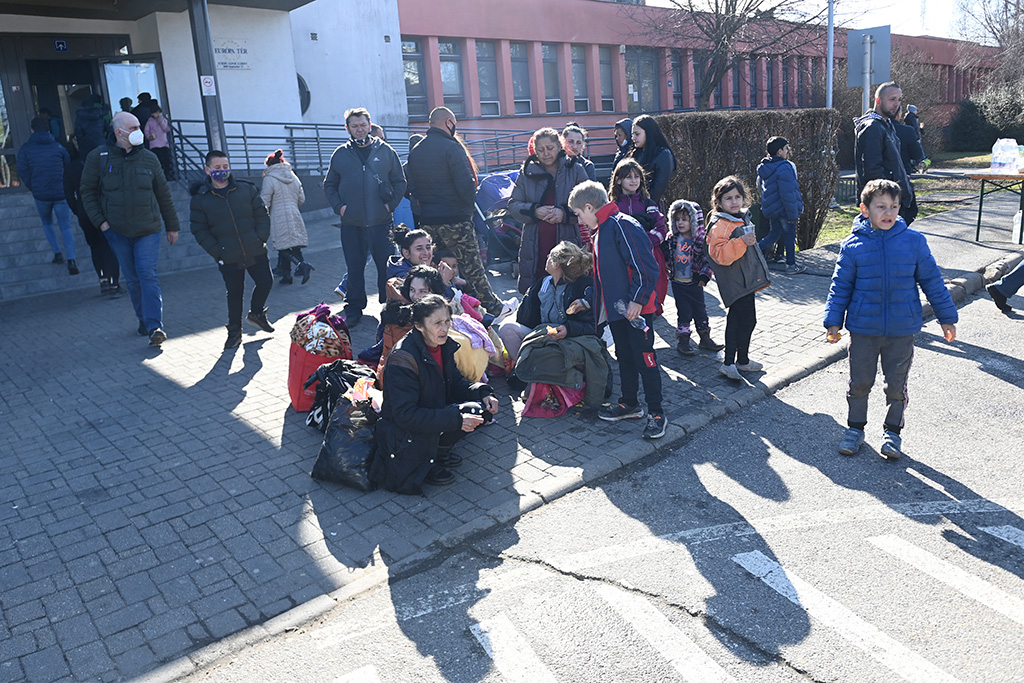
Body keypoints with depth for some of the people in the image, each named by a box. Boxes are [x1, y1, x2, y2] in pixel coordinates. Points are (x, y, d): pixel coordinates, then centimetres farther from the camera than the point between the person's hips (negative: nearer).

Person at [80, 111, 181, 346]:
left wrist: (173, 226, 12)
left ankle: (154, 326, -16)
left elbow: (164, 194, 10)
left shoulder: (149, 158, 5)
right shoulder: (98, 157, 0)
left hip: (148, 229, 0)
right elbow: (88, 192, 6)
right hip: (117, 230, 0)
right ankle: (144, 320, 20)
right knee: (132, 279, 7)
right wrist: (100, 221, -4)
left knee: (148, 275, -11)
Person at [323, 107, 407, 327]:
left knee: (387, 266, 5)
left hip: (381, 221, -1)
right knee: (354, 268, 6)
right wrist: (338, 206, 0)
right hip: (351, 223, 1)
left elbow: (400, 182, 10)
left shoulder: (385, 151, 5)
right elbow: (329, 185, 15)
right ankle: (354, 310, 16)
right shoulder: (340, 154, 7)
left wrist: (391, 204, -3)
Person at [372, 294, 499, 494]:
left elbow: (455, 382, 11)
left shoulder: (445, 345, -4)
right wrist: (455, 419, -34)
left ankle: (438, 451, 4)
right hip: (401, 430, -8)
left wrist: (482, 393, -10)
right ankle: (425, 465, -7)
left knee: (478, 410, -12)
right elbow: (405, 416, -30)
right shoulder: (403, 359, -28)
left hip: (433, 412, 8)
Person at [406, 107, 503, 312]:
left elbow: (410, 187, 11)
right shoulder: (452, 148, -11)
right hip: (455, 219, -6)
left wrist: (422, 209, 15)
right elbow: (466, 185, -18)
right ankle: (492, 306, 12)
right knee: (472, 267, 2)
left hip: (426, 221, 6)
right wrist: (470, 205, -1)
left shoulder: (414, 151, 10)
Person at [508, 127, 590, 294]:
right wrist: (534, 211, -12)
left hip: (567, 242, -1)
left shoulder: (575, 170, 3)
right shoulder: (527, 172, 8)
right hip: (534, 245, 2)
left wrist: (565, 213, -16)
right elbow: (513, 205, 7)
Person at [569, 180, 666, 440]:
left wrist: (637, 300, -21)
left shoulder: (623, 226, -17)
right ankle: (630, 404, 31)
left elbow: (646, 268, -21)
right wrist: (597, 303, 22)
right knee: (624, 356, 18)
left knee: (645, 358, -2)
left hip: (637, 309, -10)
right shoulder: (602, 230, 15)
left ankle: (656, 413, 6)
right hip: (617, 308, 10)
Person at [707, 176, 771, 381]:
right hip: (738, 284, -10)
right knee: (747, 320, -7)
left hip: (746, 281, 10)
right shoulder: (720, 225, -17)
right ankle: (742, 361, 7)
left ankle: (730, 362, 24)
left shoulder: (743, 219, 14)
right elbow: (720, 255, -28)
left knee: (736, 320, 14)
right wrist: (741, 242, -37)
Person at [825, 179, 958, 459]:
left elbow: (932, 281, 5)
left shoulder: (914, 241, -3)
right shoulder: (853, 245, -5)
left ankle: (893, 431, 29)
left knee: (897, 385, 11)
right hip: (863, 329, 0)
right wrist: (833, 320, -1)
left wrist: (946, 317, 9)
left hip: (901, 331, 0)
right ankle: (855, 428, 29)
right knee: (859, 383, 10)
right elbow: (841, 286, 2)